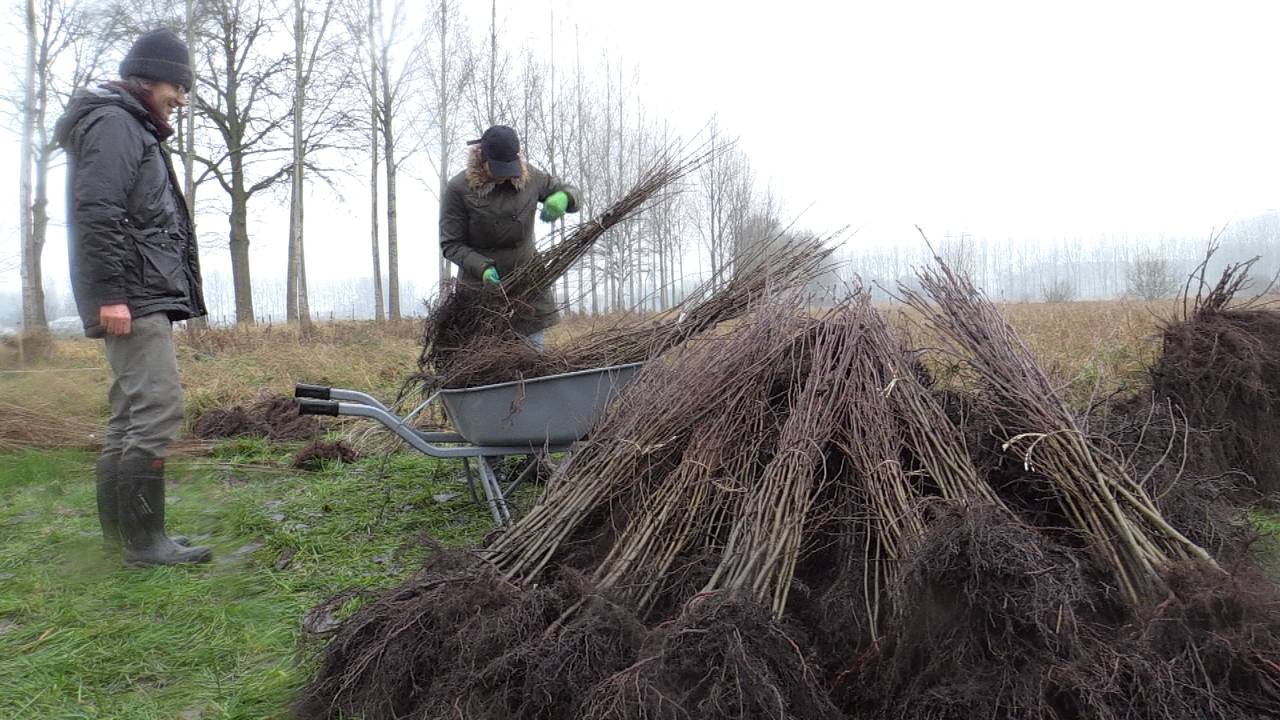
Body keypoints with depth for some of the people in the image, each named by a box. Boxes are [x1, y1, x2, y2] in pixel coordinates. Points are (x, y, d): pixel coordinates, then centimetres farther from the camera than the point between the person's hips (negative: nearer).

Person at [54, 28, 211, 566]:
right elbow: (97, 213, -17)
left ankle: (118, 531, 19)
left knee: (130, 414, 12)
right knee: (158, 410, -14)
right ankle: (142, 540, -10)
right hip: (132, 299, -11)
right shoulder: (112, 123, -5)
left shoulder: (136, 130, 26)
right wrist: (110, 294, -23)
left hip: (145, 297, 11)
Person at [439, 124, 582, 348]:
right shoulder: (459, 189, -12)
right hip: (482, 282, -3)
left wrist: (564, 199, -17)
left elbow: (572, 192, 9)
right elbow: (451, 244, -9)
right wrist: (482, 267, -26)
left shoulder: (529, 176, -2)